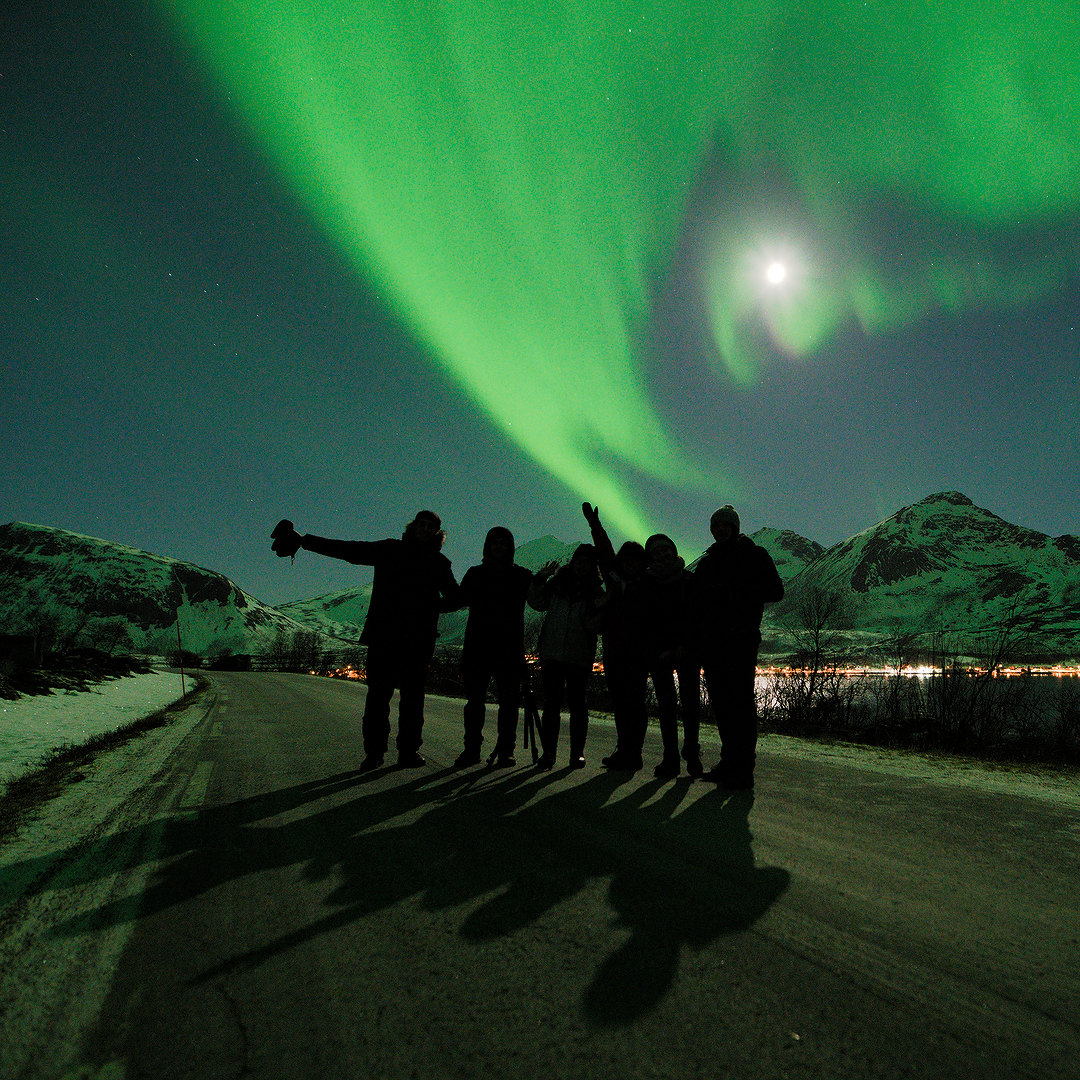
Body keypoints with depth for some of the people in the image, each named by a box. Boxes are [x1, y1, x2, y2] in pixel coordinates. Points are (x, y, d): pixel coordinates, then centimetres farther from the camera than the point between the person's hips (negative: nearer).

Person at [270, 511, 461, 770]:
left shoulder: (439, 563, 13)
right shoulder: (390, 550, 12)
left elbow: (454, 598, 17)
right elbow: (349, 549, 11)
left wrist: (435, 605, -4)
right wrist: (305, 541, 8)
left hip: (418, 639, 0)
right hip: (383, 634, 0)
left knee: (412, 695, 0)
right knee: (378, 693, -1)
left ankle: (409, 751, 9)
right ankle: (374, 753, 8)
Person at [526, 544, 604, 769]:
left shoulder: (596, 591, 4)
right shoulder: (557, 582, 10)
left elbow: (593, 627, 1)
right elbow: (537, 603, 13)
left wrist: (600, 612, -19)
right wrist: (539, 580, 0)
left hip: (580, 656, -1)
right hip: (552, 652, 2)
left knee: (577, 704, 4)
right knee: (551, 703, 3)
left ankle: (577, 753, 16)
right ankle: (548, 751, 12)